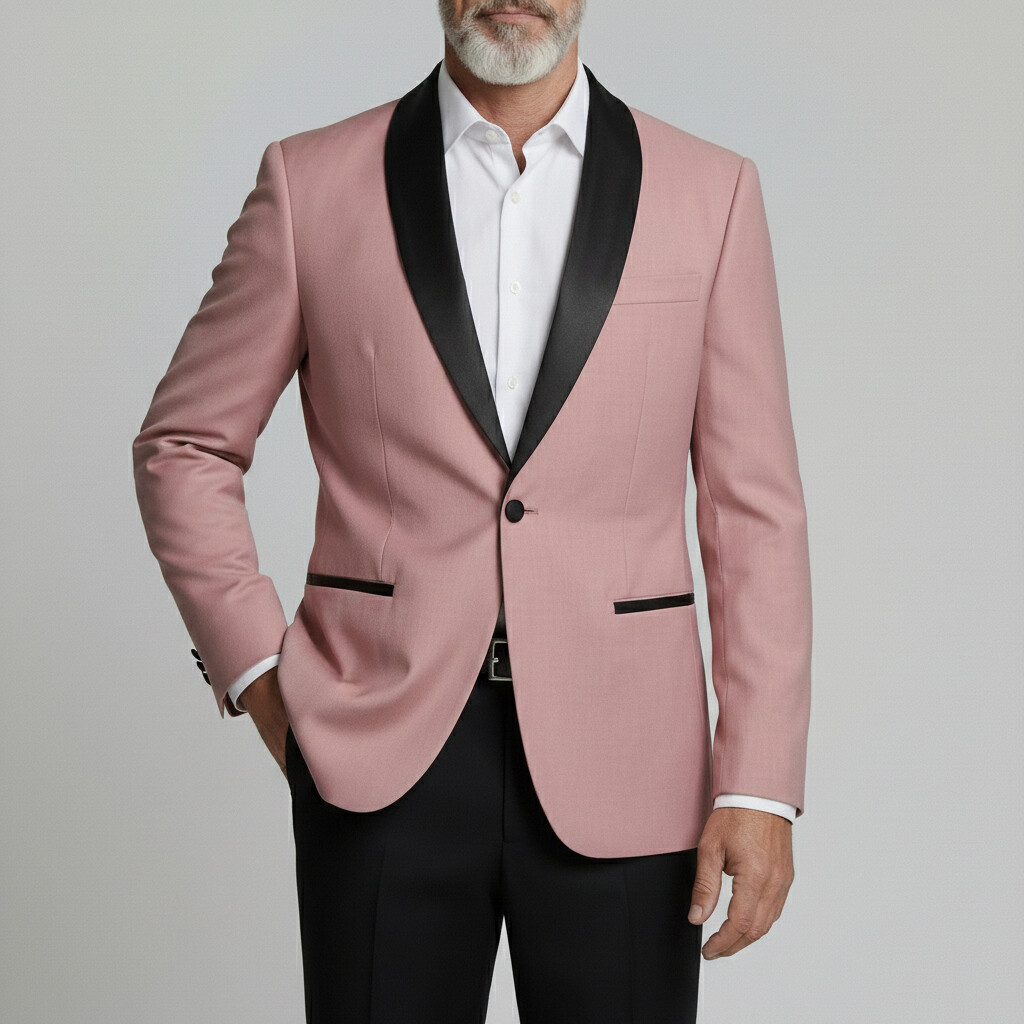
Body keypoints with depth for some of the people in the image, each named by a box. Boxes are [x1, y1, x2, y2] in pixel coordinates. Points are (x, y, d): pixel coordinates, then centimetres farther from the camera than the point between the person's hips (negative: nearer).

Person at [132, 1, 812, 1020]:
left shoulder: (710, 193, 3)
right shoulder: (314, 182, 2)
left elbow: (753, 510, 2)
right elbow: (183, 446, 10)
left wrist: (759, 785, -3)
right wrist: (256, 670, 0)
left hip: (619, 768, 1)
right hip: (382, 757, 0)